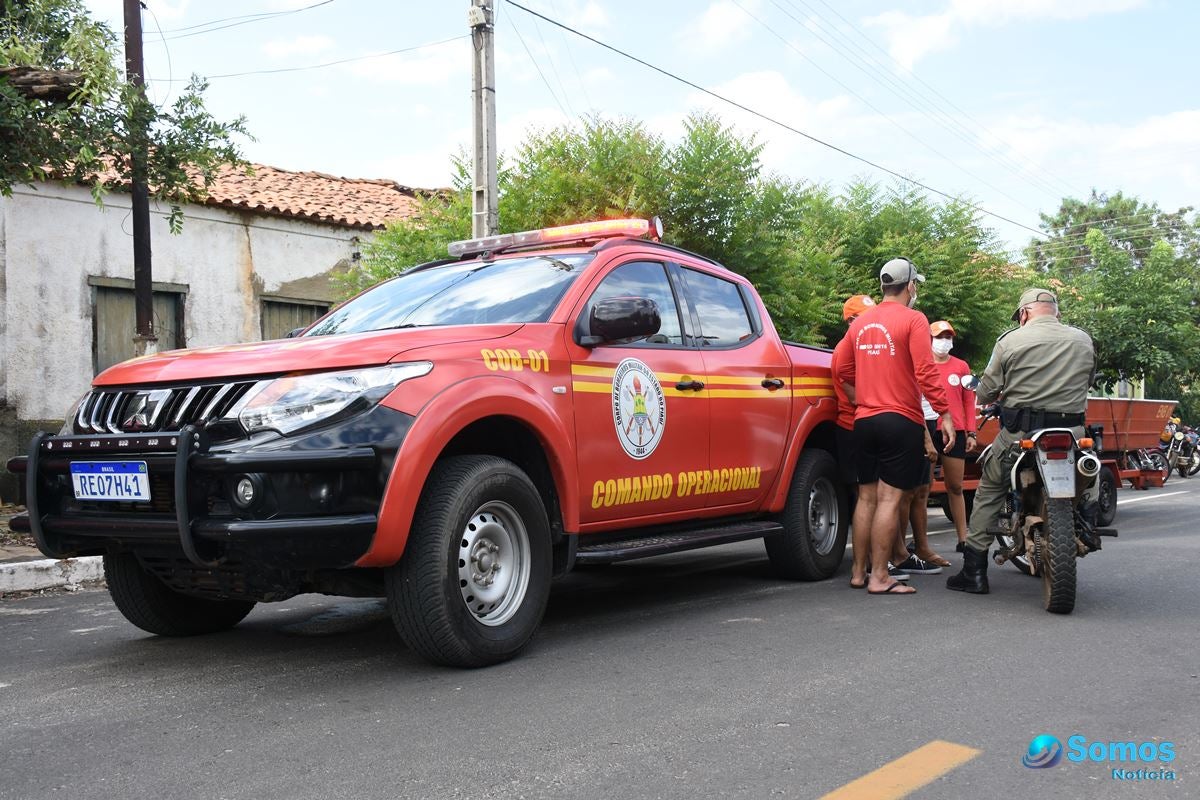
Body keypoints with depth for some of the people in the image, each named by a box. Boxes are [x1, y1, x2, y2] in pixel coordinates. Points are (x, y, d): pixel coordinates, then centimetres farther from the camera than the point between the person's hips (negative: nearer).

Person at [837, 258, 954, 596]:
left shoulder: (860, 322, 10)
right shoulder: (913, 319, -7)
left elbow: (843, 370, 13)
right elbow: (925, 372, -15)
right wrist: (945, 413, -13)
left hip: (864, 419, 6)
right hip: (900, 421, -6)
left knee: (866, 496, 13)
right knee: (889, 499, -5)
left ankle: (859, 572, 17)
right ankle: (879, 577, -4)